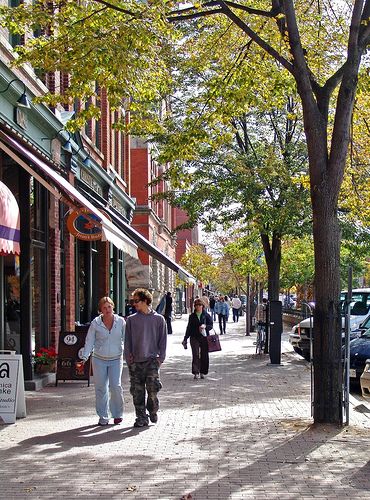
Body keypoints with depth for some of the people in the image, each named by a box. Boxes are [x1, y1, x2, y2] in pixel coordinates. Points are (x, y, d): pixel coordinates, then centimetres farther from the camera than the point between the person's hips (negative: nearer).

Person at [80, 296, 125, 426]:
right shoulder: (95, 323, -3)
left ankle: (117, 414, 9)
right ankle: (103, 417, 12)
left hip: (116, 359, 0)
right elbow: (89, 342, -1)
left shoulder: (120, 322, -2)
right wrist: (84, 357, -10)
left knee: (115, 386, -10)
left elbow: (126, 339, 4)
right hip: (99, 359, 0)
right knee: (101, 388, 1)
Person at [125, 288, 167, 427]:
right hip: (135, 362, 2)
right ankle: (141, 418, 13)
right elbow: (127, 340, 10)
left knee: (153, 387, -13)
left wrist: (161, 357, -1)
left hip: (152, 360, -2)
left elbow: (163, 340, 8)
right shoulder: (131, 320, 8)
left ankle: (153, 410, 12)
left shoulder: (158, 319, 5)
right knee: (137, 392, 2)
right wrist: (128, 357, 0)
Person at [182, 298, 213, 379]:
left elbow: (211, 325, 2)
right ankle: (196, 373, -13)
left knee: (204, 356, 3)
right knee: (195, 355, -10)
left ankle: (202, 372, 15)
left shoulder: (206, 315, 6)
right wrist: (185, 339, 13)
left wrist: (205, 326, -19)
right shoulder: (192, 316, 10)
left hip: (204, 337, 0)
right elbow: (189, 328, 14)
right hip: (194, 338, 0)